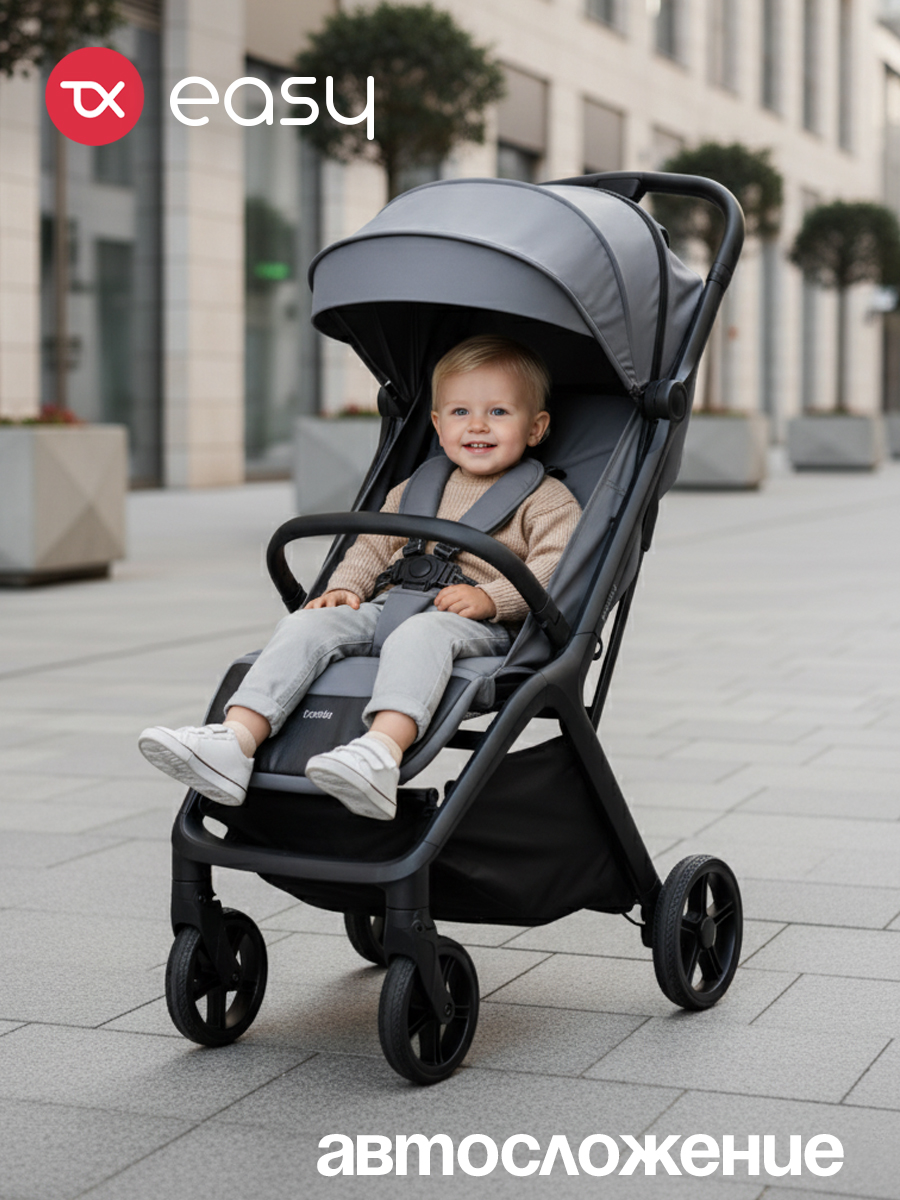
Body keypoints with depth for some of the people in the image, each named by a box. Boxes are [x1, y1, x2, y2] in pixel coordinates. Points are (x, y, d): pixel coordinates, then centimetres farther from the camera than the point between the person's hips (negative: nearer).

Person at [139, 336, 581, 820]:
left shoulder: (547, 499, 11)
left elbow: (554, 567, -4)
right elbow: (372, 545, 31)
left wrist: (490, 597, -19)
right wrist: (346, 586, 9)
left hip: (479, 625, -5)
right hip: (390, 605, 6)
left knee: (420, 634, -40)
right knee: (306, 624, -20)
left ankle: (383, 750, -64)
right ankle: (235, 741, -35)